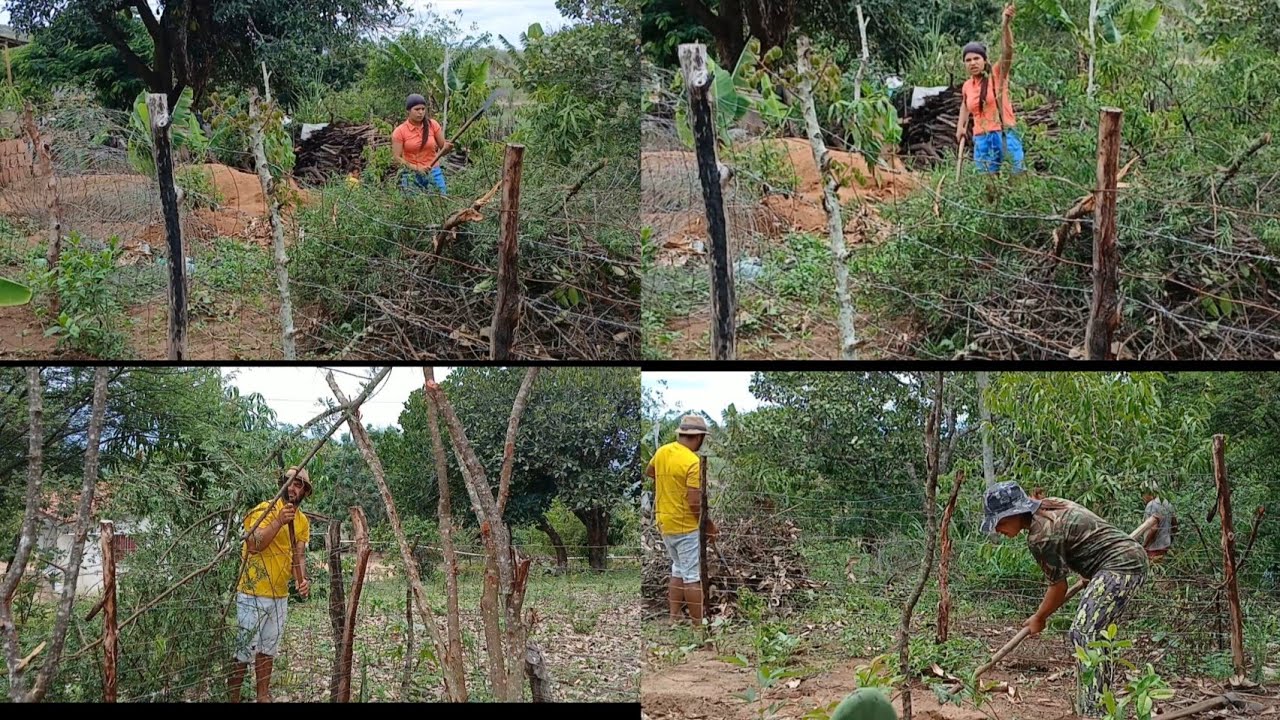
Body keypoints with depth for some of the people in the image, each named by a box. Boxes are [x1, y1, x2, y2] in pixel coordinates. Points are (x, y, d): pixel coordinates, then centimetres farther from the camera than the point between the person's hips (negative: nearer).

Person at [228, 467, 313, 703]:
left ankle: (263, 696, 23)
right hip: (252, 594, -7)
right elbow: (253, 545, -24)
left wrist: (302, 580, -10)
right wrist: (279, 522, -33)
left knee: (268, 648, 15)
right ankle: (232, 697, 5)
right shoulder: (265, 510, -13)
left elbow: (298, 556, 9)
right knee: (245, 650, -4)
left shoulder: (303, 522, 9)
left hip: (280, 596, 7)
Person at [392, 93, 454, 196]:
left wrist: (447, 147, -18)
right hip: (411, 176, -2)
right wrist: (416, 168, -18)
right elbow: (397, 158, -6)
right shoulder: (399, 131, -5)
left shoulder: (432, 125, 1)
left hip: (433, 173, 2)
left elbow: (443, 147, 5)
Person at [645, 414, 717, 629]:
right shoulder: (693, 462, -21)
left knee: (678, 570, 20)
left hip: (664, 522, 8)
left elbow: (648, 471, 24)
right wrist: (709, 524, -9)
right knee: (693, 577, -1)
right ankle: (698, 625, 2)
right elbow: (695, 502, -22)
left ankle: (674, 619, 22)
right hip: (685, 525, -8)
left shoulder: (662, 452, 2)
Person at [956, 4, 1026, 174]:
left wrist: (1006, 24, -34)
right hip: (981, 141, 4)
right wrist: (960, 126, 19)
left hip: (1004, 135, -4)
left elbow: (1008, 50, -20)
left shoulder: (997, 75, -3)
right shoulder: (966, 86, 9)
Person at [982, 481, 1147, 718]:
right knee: (1094, 635, 13)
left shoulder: (1041, 536, -19)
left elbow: (1059, 586, -10)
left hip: (1120, 565, -10)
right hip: (1128, 558, 10)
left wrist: (1039, 618, 7)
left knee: (1084, 634, -14)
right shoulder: (1047, 507, 8)